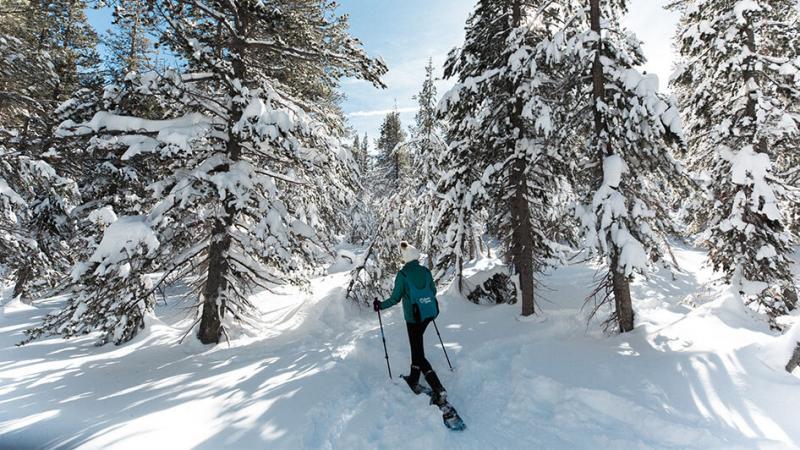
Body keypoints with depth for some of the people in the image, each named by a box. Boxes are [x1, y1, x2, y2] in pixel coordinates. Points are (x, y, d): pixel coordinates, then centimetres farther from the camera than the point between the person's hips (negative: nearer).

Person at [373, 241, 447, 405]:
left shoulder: (402, 274, -12)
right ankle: (414, 379, 35)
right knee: (417, 344, 25)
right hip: (429, 313, 6)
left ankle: (439, 390, -7)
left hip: (413, 315, -6)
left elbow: (395, 298, -9)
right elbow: (433, 291, 13)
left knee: (419, 354, 1)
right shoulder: (426, 271, 2)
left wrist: (380, 305, 8)